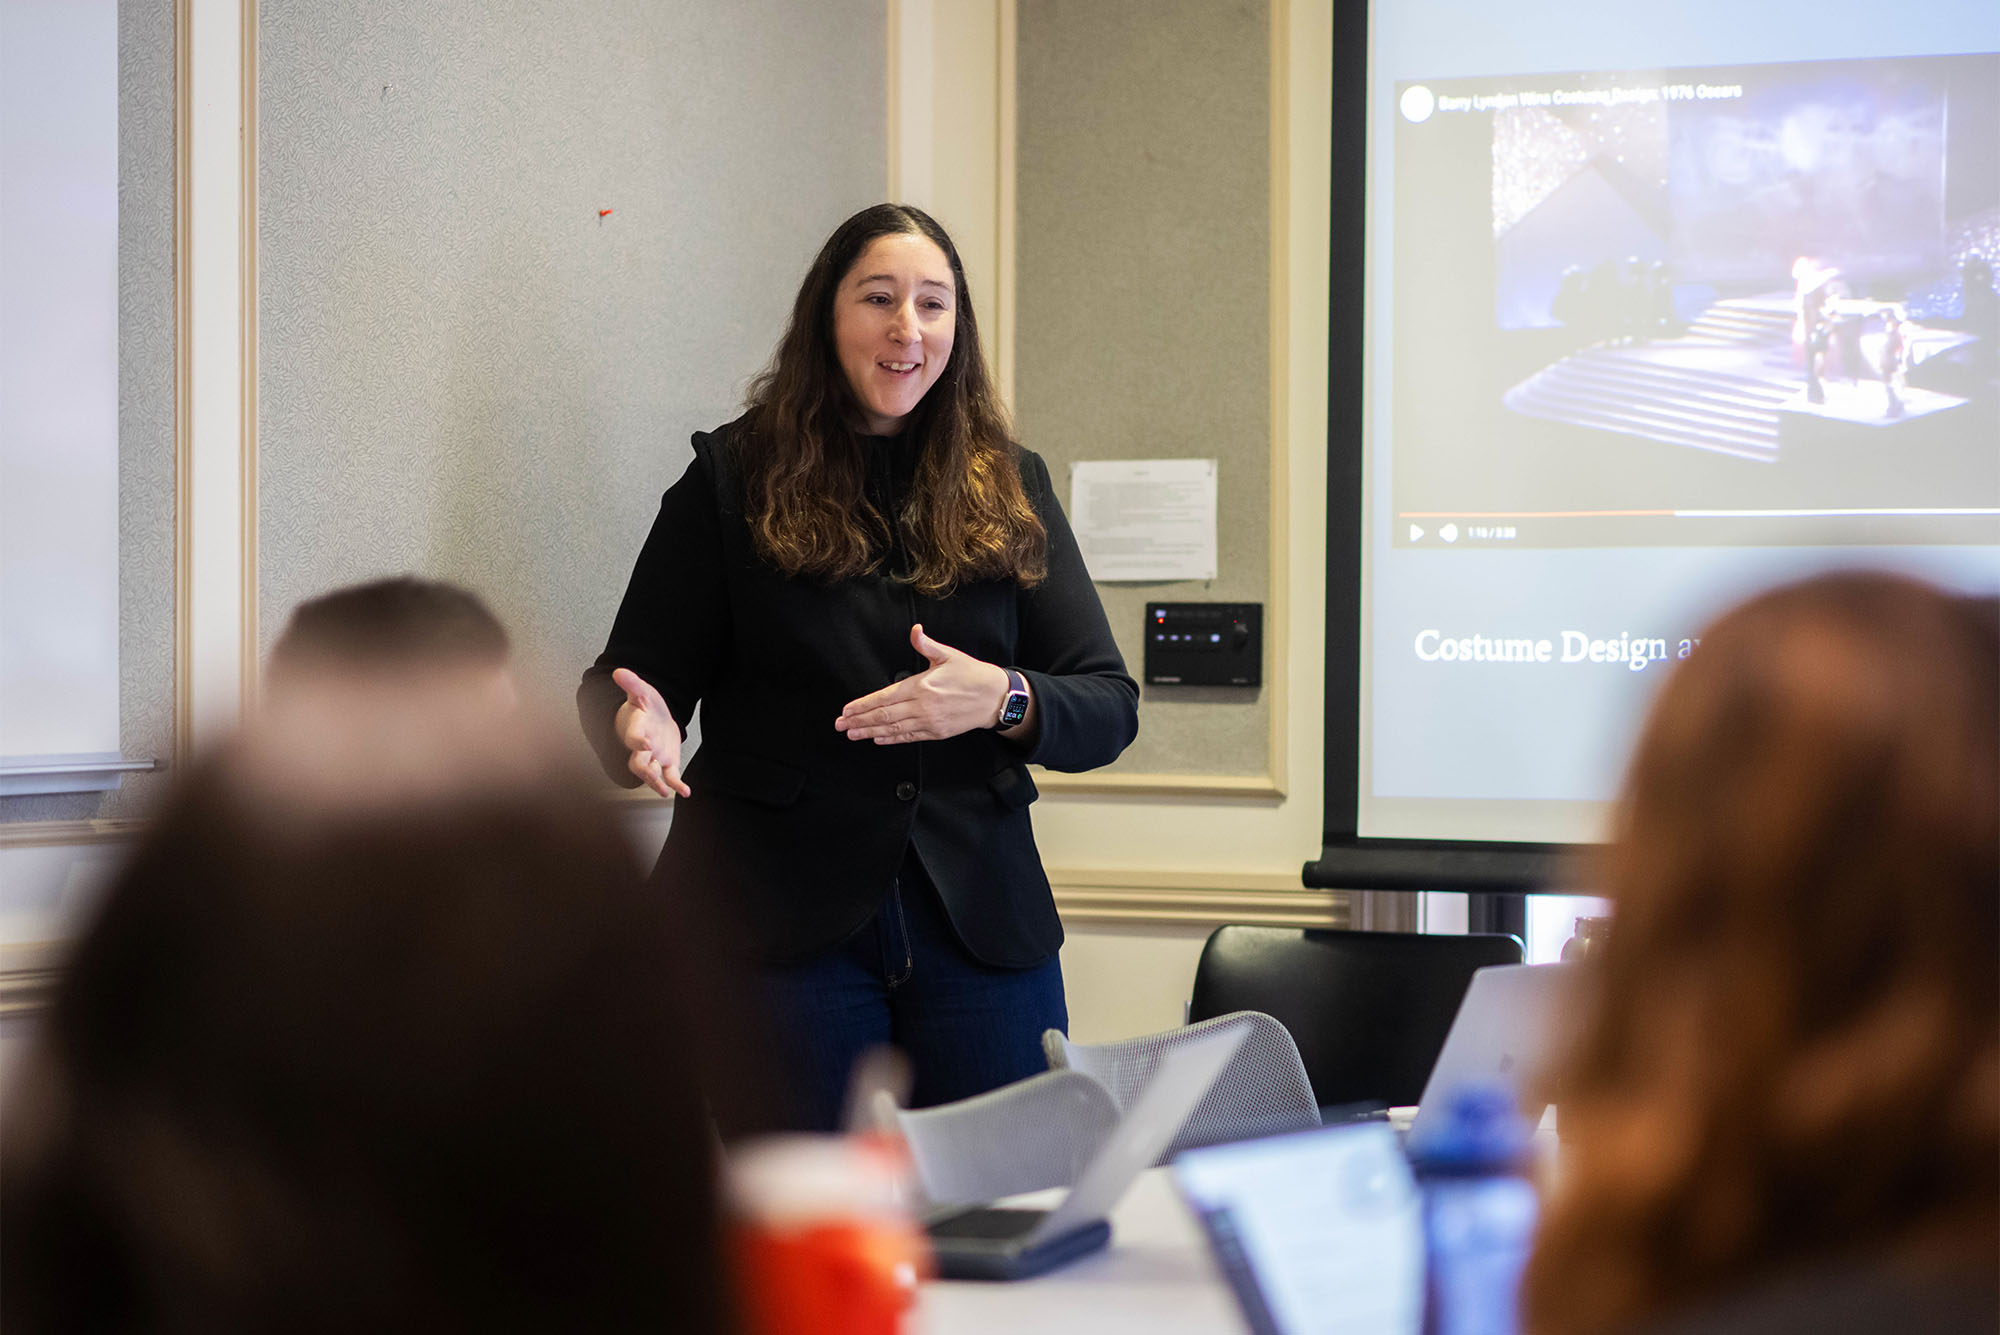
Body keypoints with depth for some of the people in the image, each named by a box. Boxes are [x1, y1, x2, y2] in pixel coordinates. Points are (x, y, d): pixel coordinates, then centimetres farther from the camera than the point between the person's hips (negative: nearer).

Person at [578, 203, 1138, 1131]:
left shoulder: (1011, 489, 10)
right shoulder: (733, 480, 5)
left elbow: (1109, 706, 7)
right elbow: (624, 680, 5)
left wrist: (1001, 701, -14)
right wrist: (642, 726, -19)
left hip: (979, 920, 2)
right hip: (776, 916, -2)